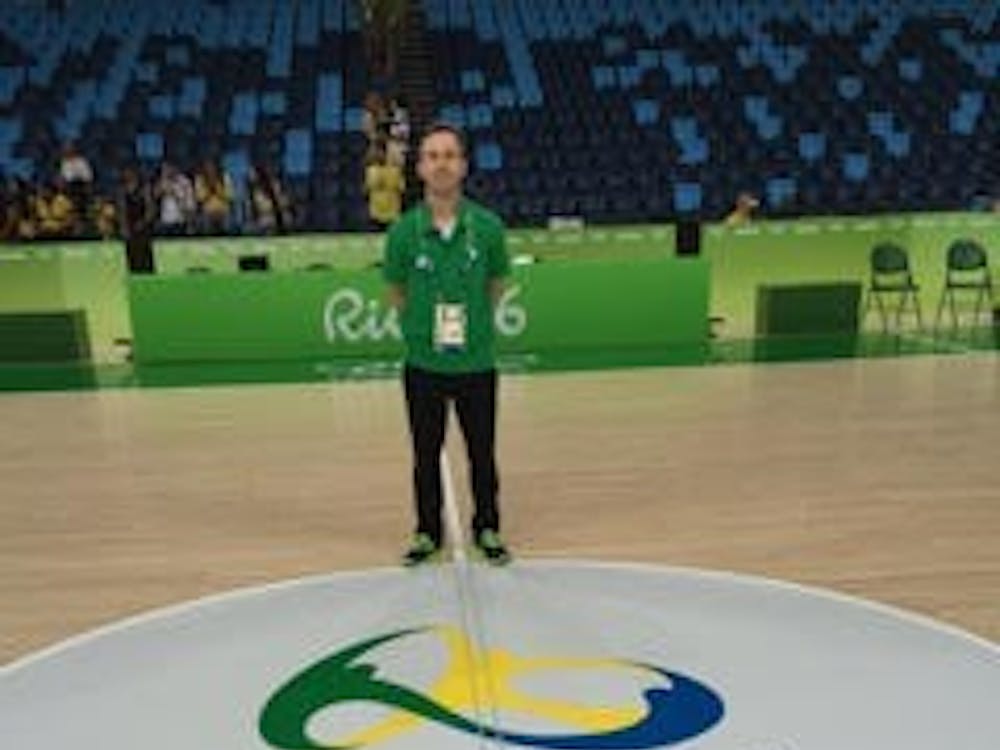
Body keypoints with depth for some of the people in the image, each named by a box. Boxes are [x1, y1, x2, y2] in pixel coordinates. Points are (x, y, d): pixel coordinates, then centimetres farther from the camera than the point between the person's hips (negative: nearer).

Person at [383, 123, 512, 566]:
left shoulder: (487, 226, -8)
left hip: (477, 363, 0)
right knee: (426, 455, 13)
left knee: (482, 454, 12)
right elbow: (396, 292, 7)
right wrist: (421, 327, 3)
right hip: (423, 364, 0)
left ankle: (487, 529, 32)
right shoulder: (403, 231, -7)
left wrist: (474, 324, 4)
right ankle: (428, 532, 31)